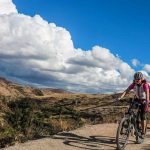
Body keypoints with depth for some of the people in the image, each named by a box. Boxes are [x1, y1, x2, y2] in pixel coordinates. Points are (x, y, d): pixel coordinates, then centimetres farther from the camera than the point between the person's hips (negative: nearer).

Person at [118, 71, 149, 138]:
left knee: (143, 117, -8)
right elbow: (126, 91, -24)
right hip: (137, 99, 4)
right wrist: (120, 97, -41)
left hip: (144, 101, -4)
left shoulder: (145, 84, -25)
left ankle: (143, 132, 2)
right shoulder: (133, 84, -15)